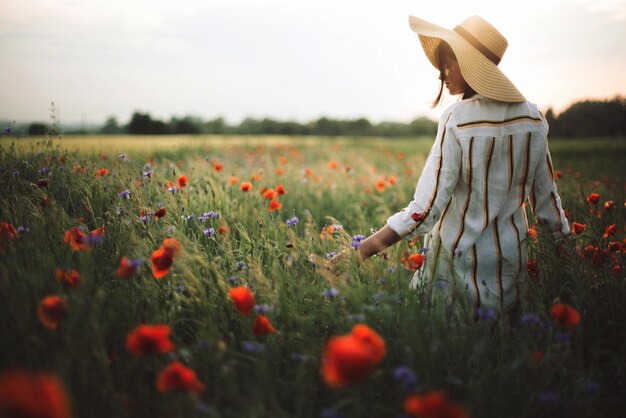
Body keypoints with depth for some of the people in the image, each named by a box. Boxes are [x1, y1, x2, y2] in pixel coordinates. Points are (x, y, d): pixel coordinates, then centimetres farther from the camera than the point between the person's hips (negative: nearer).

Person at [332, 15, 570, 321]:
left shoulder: (457, 120, -18)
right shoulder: (533, 118, -3)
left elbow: (424, 211, -22)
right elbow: (546, 199, 4)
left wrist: (359, 253, -21)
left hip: (460, 258, -5)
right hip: (512, 259, 5)